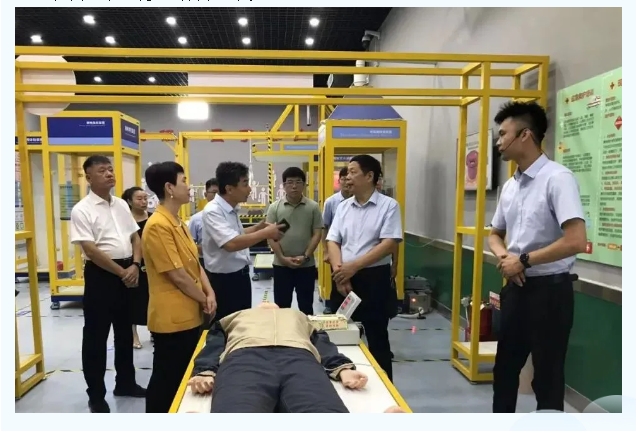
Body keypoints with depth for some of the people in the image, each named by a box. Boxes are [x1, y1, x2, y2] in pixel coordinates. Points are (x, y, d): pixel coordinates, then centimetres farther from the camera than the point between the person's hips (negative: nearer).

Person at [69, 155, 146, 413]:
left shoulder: (121, 205, 8)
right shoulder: (82, 210, -11)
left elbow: (135, 237, 10)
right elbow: (91, 250, -17)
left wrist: (135, 266, -7)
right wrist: (121, 272, -15)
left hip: (128, 273, 6)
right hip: (100, 275, -6)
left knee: (125, 331, 17)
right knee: (96, 335, 6)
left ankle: (125, 382, 34)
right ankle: (96, 395, 21)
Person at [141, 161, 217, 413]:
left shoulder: (178, 223, 10)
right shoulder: (158, 226, -20)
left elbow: (195, 263, 11)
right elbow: (177, 275, -21)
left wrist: (209, 293, -2)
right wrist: (203, 299, -8)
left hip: (189, 314, 9)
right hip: (171, 317, -9)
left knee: (185, 377, 20)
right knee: (166, 379, 6)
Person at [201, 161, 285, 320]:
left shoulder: (232, 209, 6)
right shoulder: (212, 211, -22)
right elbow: (231, 243, -34)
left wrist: (260, 226, 9)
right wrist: (265, 233, -27)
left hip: (240, 275, 9)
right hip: (224, 280, -9)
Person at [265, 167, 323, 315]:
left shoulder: (313, 207, -1)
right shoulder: (274, 207, -1)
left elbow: (317, 234, -2)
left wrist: (306, 256, -12)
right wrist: (282, 257, -11)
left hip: (307, 265, 0)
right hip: (281, 265, 0)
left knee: (306, 305, 11)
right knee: (281, 305, 10)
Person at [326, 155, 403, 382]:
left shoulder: (388, 205, -5)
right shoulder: (343, 207, 9)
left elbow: (389, 244, -14)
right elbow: (333, 241, 5)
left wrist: (354, 266, -18)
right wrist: (339, 272, -11)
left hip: (374, 278, -4)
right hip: (343, 278, 4)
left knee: (377, 338, 7)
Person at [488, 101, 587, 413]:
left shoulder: (557, 178, -16)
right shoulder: (510, 186, 7)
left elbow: (576, 241, -25)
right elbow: (495, 234, 19)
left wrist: (523, 260, -14)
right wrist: (503, 256, -3)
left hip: (549, 289, -7)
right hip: (516, 287, 8)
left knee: (547, 377, 7)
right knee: (505, 369, 19)